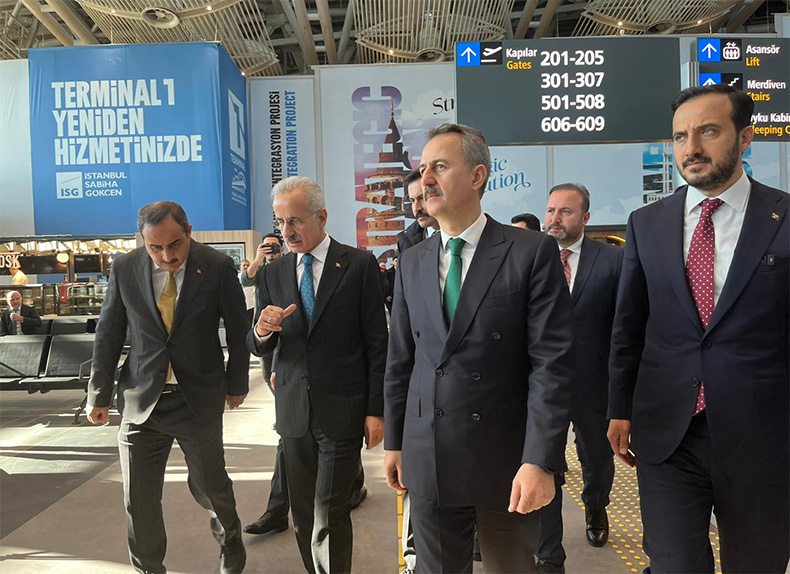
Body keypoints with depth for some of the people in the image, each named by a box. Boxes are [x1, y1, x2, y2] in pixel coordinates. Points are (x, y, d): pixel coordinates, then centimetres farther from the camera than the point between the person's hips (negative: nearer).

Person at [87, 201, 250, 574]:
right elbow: (108, 335, 5)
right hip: (140, 400, 2)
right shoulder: (124, 269, -4)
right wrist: (100, 395, 9)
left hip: (199, 399, -2)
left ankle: (229, 538, 42)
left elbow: (238, 330, 0)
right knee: (139, 499, 11)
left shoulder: (217, 268, -11)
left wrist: (237, 384, 7)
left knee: (209, 485, 11)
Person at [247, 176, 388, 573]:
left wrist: (376, 410, -7)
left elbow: (377, 343, -4)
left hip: (342, 410, -4)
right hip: (293, 410, 5)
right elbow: (257, 348, 9)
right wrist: (263, 331, -14)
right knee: (303, 514, 15)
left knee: (330, 515, -3)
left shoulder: (359, 265, -5)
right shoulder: (272, 275, 7)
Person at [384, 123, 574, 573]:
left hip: (506, 464, -3)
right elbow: (400, 361, 9)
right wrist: (395, 442, 10)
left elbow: (552, 363, -12)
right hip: (427, 462, 4)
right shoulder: (412, 262, 6)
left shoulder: (533, 253, -8)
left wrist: (540, 461, -16)